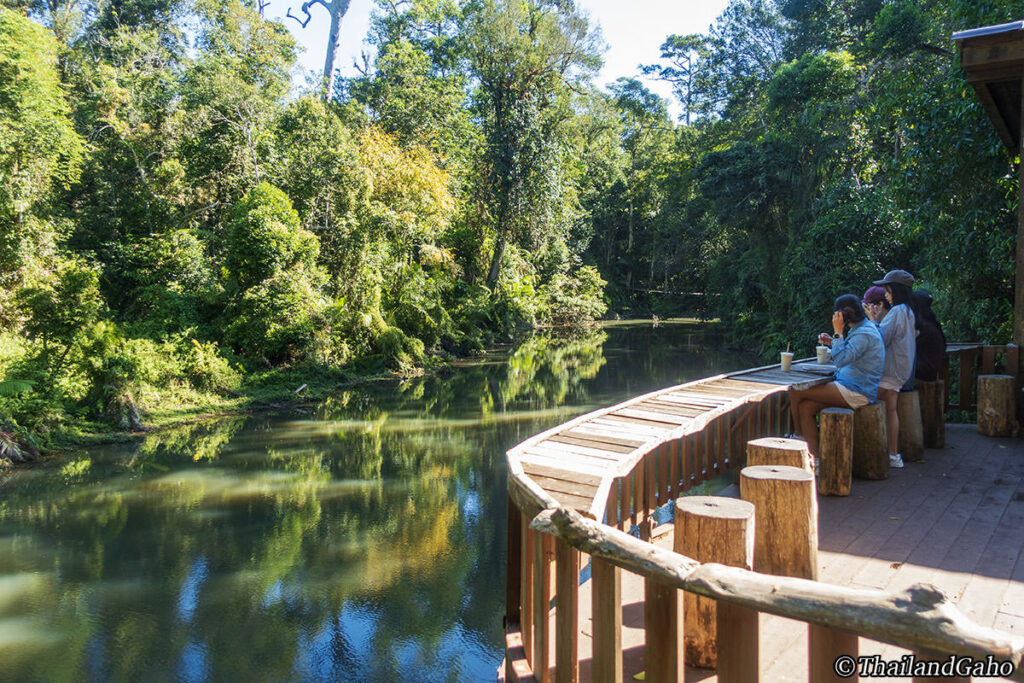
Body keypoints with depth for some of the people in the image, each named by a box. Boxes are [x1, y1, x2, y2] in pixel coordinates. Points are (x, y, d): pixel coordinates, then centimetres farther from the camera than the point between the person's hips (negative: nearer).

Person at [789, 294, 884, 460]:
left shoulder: (864, 334, -18)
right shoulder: (860, 329, 15)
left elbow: (841, 360, -26)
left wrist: (838, 332, -18)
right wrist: (832, 343, 14)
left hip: (856, 392, -10)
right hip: (852, 386, 10)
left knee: (796, 392, -11)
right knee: (805, 407, -4)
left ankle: (798, 436, 11)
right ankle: (815, 460, -5)